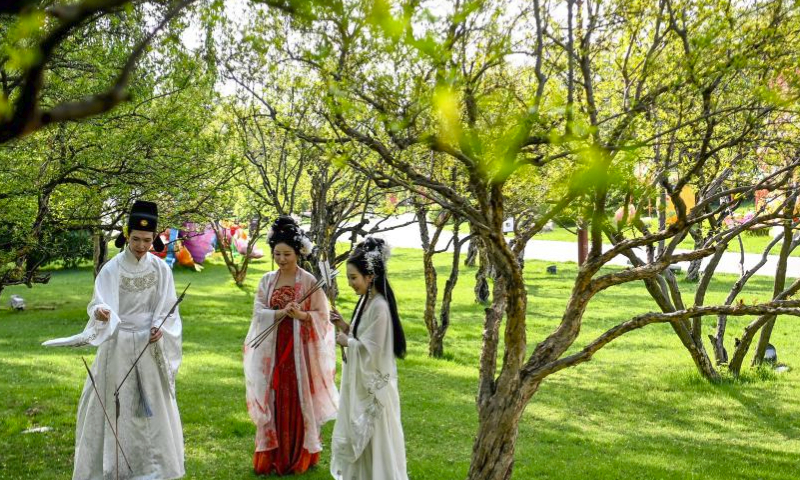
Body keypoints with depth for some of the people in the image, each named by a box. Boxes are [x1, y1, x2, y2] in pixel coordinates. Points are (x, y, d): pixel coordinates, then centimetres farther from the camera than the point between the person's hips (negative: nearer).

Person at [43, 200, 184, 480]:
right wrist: (100, 312, -38)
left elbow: (168, 309, 1)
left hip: (150, 344, 2)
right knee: (115, 403, 1)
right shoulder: (111, 270, -7)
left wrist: (161, 328, -19)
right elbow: (101, 305, -15)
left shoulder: (160, 269, -1)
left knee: (152, 404, 7)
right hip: (118, 345, -1)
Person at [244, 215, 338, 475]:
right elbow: (258, 312, -1)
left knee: (299, 400, 2)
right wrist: (281, 312, -19)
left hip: (300, 348, -3)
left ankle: (299, 456, 15)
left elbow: (321, 316, -5)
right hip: (272, 348, 4)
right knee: (273, 400, 6)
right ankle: (273, 455, 17)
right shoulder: (267, 280, 5)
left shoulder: (309, 282, -6)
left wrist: (302, 315, -24)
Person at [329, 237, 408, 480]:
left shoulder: (379, 306, -23)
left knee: (375, 439, 3)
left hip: (373, 385, -9)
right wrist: (344, 327, 0)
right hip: (359, 382, 9)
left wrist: (346, 342, -10)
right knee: (356, 435, 19)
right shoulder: (366, 300, 6)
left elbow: (372, 350, -23)